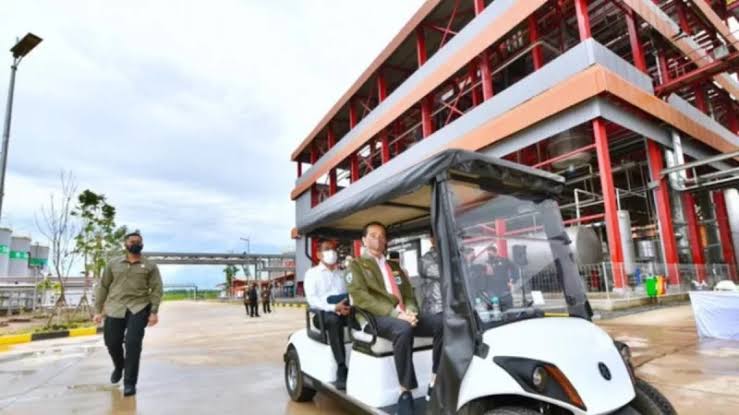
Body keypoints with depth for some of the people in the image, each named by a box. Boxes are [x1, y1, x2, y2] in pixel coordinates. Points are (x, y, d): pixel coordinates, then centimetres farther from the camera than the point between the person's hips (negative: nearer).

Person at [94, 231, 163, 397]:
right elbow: (103, 287, 13)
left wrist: (154, 312, -9)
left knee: (133, 343, -11)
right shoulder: (113, 264, 13)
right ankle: (118, 367, 41)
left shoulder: (150, 266, 7)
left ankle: (130, 383, 1)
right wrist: (98, 311, 8)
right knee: (112, 342, 7)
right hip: (115, 308, 3)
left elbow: (156, 289, 1)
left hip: (139, 308, -2)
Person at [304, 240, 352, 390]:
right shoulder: (312, 273, 7)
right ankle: (341, 370, -36)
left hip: (344, 311, 4)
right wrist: (333, 307, -23)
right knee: (334, 319, -38)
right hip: (321, 313, -3)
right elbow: (312, 299, -8)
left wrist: (350, 306, -15)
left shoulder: (342, 274, 21)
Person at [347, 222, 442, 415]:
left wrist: (410, 311, -7)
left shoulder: (394, 266, 27)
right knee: (403, 330, -38)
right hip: (377, 318, -5)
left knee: (441, 322, -20)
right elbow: (361, 298, -8)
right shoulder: (356, 265, 8)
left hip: (404, 316, 6)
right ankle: (405, 392, -25)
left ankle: (435, 382, -13)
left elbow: (409, 294, 18)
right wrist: (395, 313, -19)